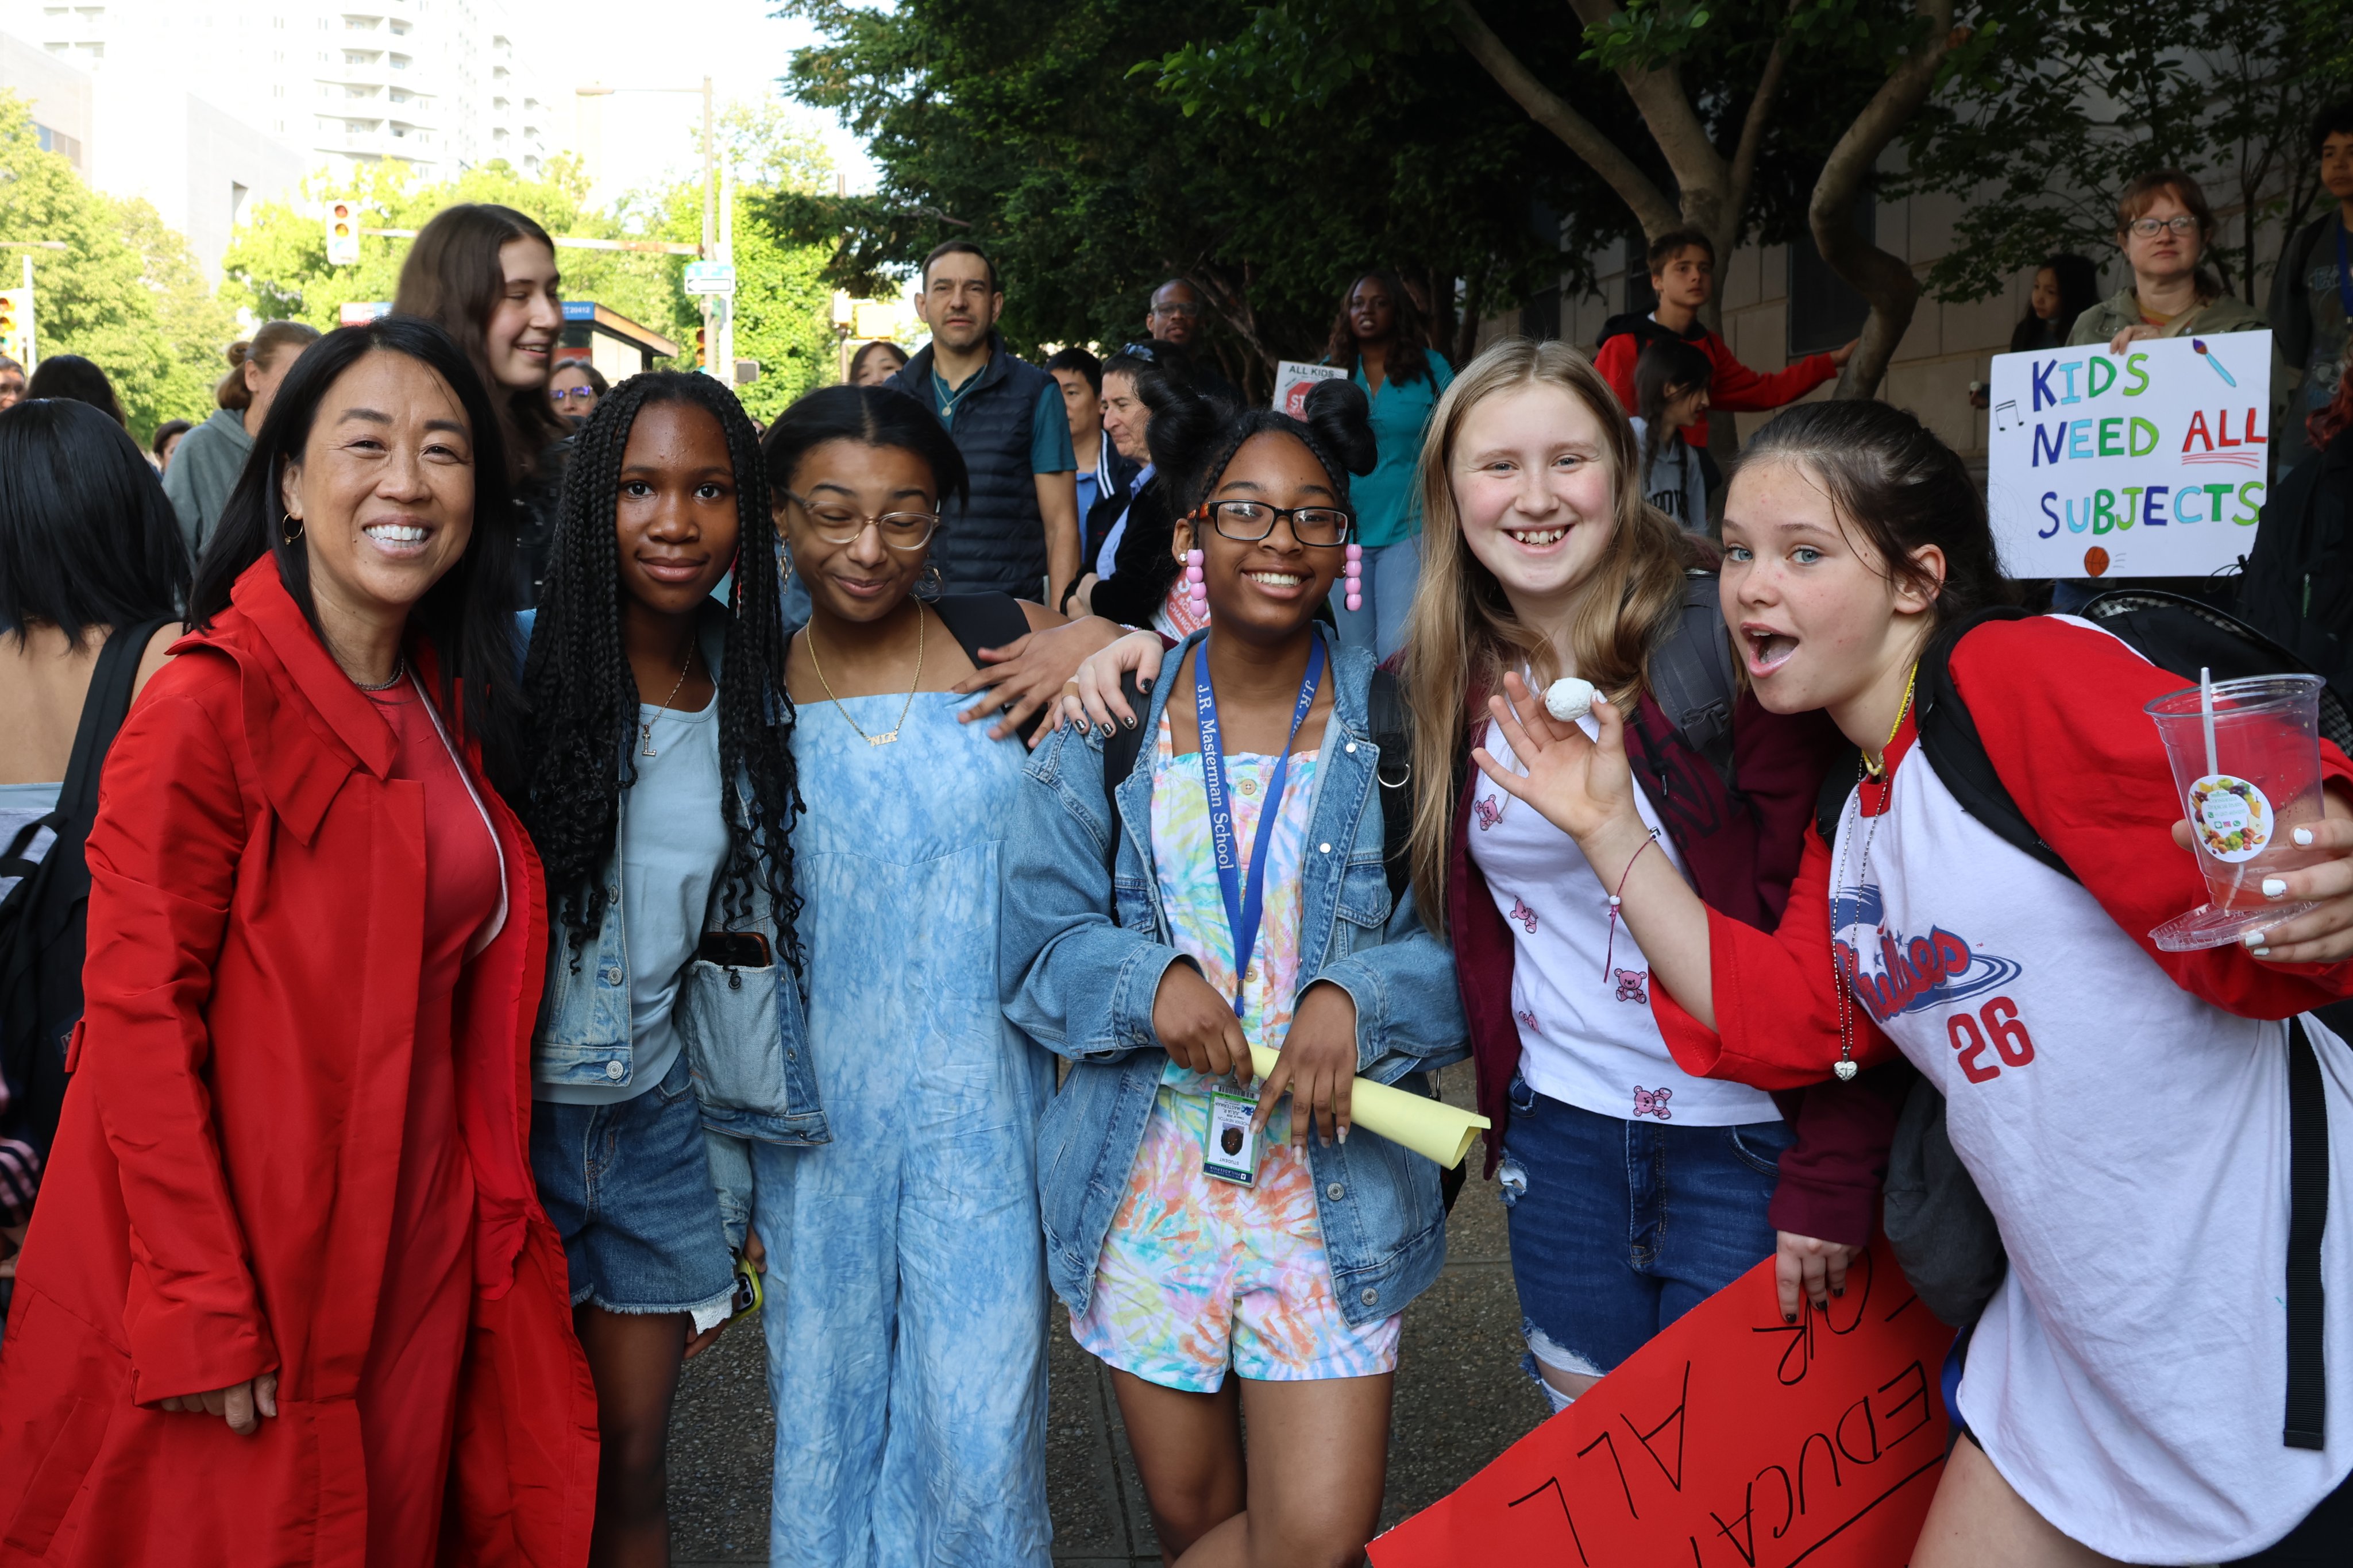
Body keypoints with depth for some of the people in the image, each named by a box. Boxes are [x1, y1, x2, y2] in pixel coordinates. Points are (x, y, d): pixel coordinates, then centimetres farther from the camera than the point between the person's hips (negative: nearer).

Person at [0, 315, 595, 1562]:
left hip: (420, 1245, 6)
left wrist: (496, 1218, 10)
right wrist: (198, 1307, -18)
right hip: (254, 1256, -6)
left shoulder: (450, 705, 8)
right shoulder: (212, 701, -15)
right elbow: (138, 1015, -16)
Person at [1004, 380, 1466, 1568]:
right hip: (1147, 1184, 1)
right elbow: (1038, 941, 2)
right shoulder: (1109, 723, 2)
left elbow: (1464, 939, -2)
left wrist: (1357, 995, -20)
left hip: (1334, 1188, -1)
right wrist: (1151, 982, -17)